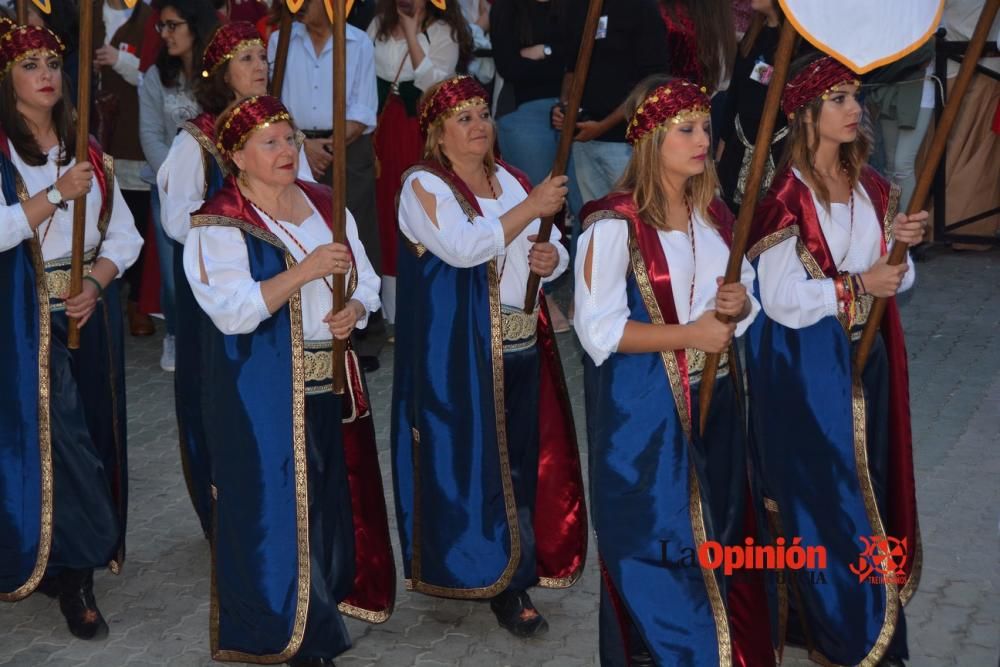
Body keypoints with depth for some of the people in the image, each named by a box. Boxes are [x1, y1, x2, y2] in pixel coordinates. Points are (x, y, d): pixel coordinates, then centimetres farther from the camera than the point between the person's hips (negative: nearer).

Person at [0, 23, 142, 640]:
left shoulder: (86, 150, 11)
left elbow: (124, 233, 8)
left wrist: (96, 284, -7)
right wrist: (57, 194, -23)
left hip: (89, 308, 5)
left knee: (89, 427, 7)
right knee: (56, 434, -9)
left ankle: (58, 561, 21)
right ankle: (77, 571, -3)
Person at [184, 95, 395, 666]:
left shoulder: (326, 204, 8)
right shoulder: (220, 224, -10)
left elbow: (365, 281, 11)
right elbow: (233, 311, -21)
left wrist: (353, 309, -12)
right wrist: (304, 270, -28)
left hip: (333, 382, 6)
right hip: (264, 394, -6)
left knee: (335, 501, 13)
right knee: (276, 507, 0)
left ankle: (324, 605, 30)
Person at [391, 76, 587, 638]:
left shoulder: (511, 179, 14)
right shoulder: (424, 185, -7)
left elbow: (552, 248, 18)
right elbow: (463, 247, -24)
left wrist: (552, 258, -6)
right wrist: (532, 207, -24)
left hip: (523, 344, 6)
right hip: (460, 352, -6)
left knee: (523, 461, 10)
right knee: (473, 462, -1)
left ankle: (514, 573, 25)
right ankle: (502, 581, 9)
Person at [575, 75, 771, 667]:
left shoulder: (715, 214, 6)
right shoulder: (614, 224, -15)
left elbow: (746, 295, 16)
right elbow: (598, 330, -18)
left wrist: (738, 305, -8)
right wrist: (690, 334, -21)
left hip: (714, 400, 7)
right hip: (644, 409, -7)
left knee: (716, 539, 16)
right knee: (655, 546, 1)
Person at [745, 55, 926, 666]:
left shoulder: (872, 186, 5)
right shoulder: (787, 198, -16)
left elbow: (895, 282, 7)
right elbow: (782, 301, -19)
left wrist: (901, 247, -13)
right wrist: (858, 284, -18)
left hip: (865, 358, 7)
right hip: (806, 366, -7)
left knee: (866, 485, 15)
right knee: (820, 492, 2)